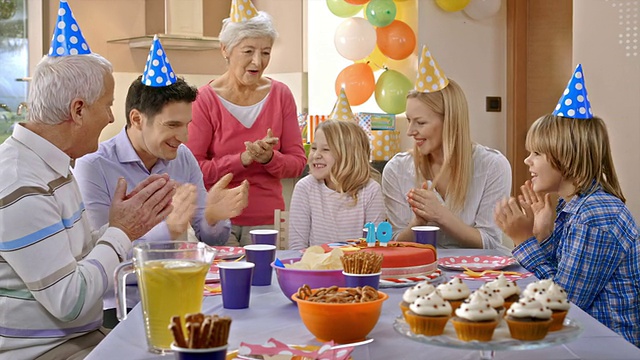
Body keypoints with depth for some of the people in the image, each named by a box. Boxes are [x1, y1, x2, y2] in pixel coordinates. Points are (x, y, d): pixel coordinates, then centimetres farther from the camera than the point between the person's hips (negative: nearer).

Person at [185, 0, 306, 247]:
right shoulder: (205, 99, -7)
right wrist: (243, 159, -19)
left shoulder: (281, 95, 3)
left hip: (267, 220, 3)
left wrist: (269, 158, -15)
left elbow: (298, 162, 4)